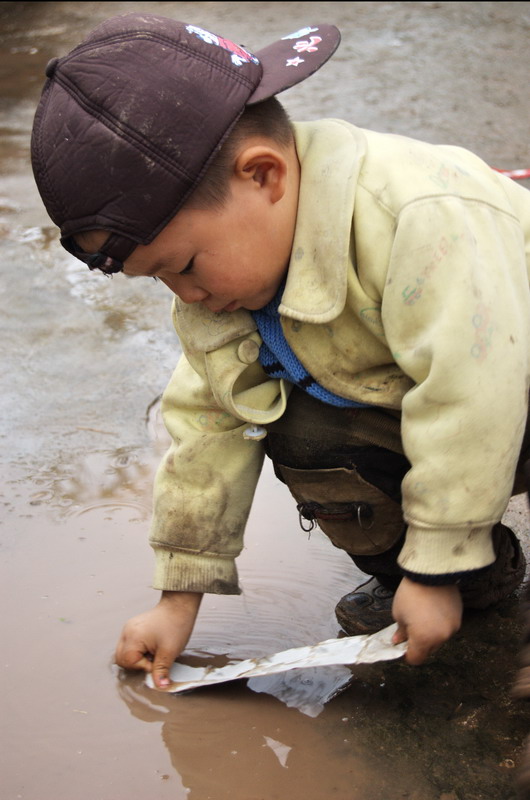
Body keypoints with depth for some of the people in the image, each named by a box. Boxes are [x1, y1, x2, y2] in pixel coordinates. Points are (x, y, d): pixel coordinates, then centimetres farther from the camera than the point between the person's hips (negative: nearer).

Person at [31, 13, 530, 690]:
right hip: (399, 406, 7)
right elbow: (208, 426, -1)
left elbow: (470, 401, -33)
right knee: (298, 432, -17)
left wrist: (438, 570, -25)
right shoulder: (225, 270, -9)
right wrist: (179, 597, 3)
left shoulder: (422, 224, -37)